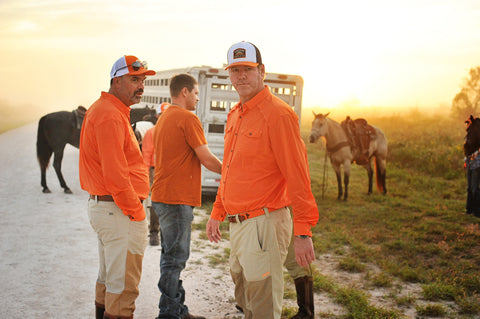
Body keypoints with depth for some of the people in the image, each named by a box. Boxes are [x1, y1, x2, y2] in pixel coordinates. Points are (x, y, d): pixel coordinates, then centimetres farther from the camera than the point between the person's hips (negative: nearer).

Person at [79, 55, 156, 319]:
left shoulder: (102, 110, 17)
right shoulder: (111, 116, -18)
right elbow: (115, 173, -24)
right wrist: (136, 212, -16)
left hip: (101, 206, 11)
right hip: (120, 211, -11)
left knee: (108, 278, 21)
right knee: (123, 286, -4)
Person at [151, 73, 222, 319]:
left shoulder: (163, 119, 17)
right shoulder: (188, 119, -12)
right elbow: (207, 159, -12)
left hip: (163, 197, 10)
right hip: (177, 198, -10)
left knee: (172, 256, 14)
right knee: (175, 258, -4)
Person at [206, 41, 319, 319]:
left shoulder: (277, 113, -15)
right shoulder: (235, 115, 13)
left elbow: (297, 174, -18)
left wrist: (303, 231, -21)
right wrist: (218, 212, 21)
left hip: (264, 223, -9)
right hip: (238, 223, 9)